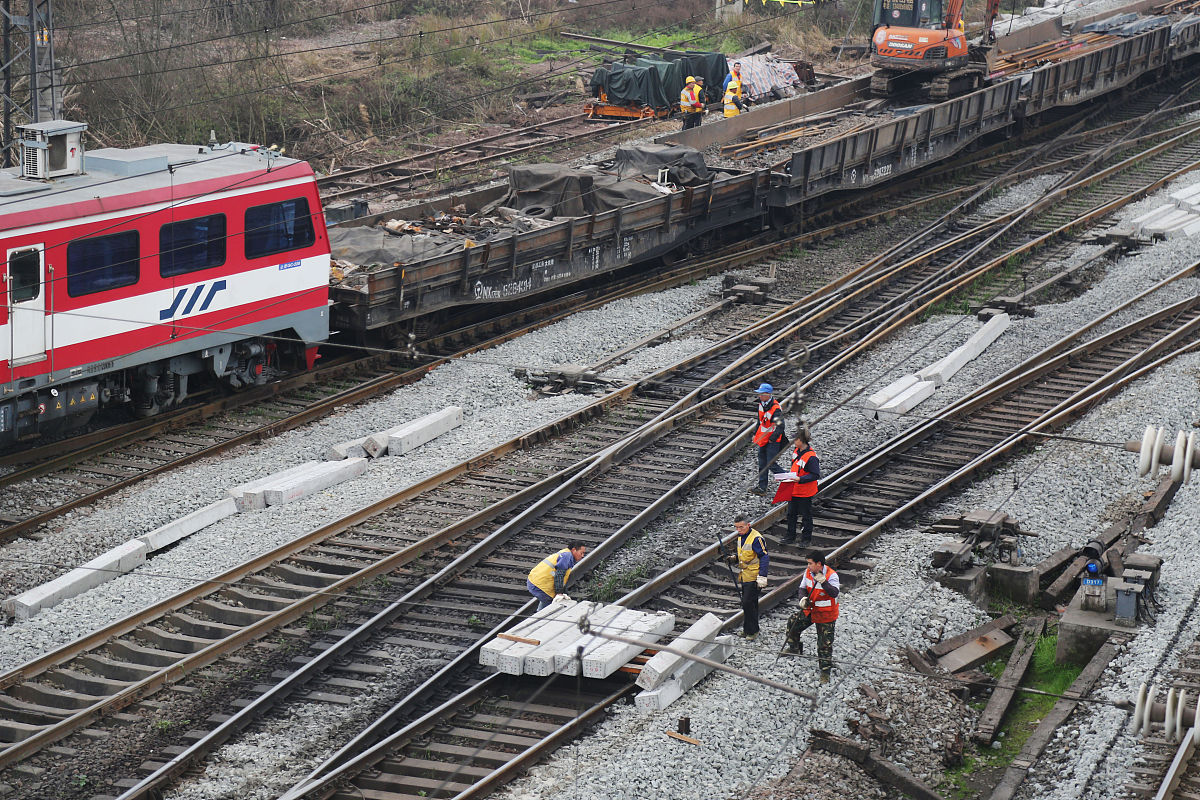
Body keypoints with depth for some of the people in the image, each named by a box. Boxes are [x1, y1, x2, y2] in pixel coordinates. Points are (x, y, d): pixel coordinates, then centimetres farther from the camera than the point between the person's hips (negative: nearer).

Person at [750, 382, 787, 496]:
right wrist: (755, 433, 19)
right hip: (763, 438, 8)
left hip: (773, 441, -8)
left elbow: (780, 427, -24)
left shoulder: (776, 409, -23)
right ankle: (762, 488, 20)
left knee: (771, 464, -8)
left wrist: (772, 438, -25)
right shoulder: (761, 404, 4)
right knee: (762, 464, 12)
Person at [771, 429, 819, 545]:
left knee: (806, 515, 8)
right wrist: (788, 476, 6)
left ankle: (806, 538, 22)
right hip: (793, 490, 8)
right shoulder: (796, 451, 1)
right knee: (791, 513, 16)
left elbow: (816, 475, -25)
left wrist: (800, 479, -31)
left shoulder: (811, 457, -25)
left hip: (805, 492, -8)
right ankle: (790, 536, 30)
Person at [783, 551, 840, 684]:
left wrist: (823, 582, -48)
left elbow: (834, 593, -35)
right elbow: (803, 588, 5)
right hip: (810, 610, 6)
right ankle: (794, 647, 30)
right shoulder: (808, 572, -5)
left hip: (825, 614, -6)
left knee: (825, 643, -1)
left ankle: (825, 671, 11)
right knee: (792, 623, 4)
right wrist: (803, 599, -16)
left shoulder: (831, 575, -23)